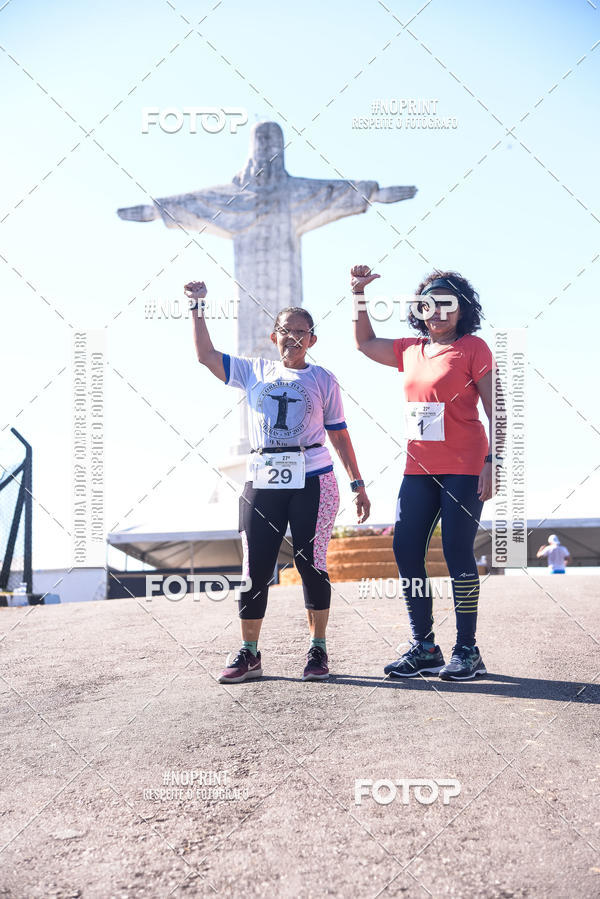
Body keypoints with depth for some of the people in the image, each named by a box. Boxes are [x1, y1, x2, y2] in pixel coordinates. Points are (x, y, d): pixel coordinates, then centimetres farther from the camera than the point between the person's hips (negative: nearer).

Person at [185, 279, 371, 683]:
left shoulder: (322, 379, 10)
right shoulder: (254, 371, 14)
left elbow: (339, 435, 11)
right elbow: (206, 354, 14)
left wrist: (358, 485, 9)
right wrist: (198, 306, 11)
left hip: (312, 482, -1)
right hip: (262, 483, 2)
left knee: (312, 565, 0)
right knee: (255, 569, 1)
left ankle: (318, 650, 13)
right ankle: (250, 654, 12)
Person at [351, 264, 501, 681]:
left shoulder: (473, 348, -2)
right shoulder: (410, 351, 14)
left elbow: (496, 410, -6)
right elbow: (365, 342, 31)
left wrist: (492, 462, -15)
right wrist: (359, 293, 22)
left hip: (463, 469, -6)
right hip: (419, 470, 6)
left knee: (457, 553, -6)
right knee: (406, 552, 1)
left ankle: (467, 651, 3)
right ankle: (424, 647, 11)